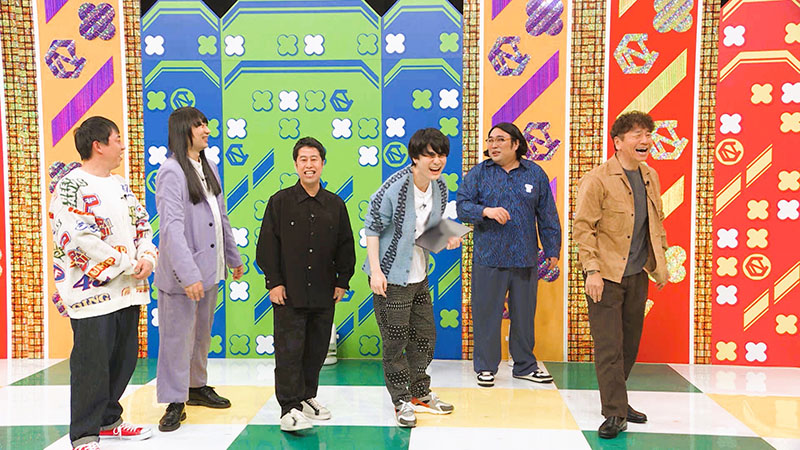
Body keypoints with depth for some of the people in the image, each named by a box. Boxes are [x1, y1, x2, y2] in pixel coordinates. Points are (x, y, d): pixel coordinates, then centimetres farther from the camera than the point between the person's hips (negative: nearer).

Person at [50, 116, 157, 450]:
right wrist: (128, 264, -16)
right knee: (92, 365, -2)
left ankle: (108, 420, 32)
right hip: (92, 293, -8)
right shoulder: (71, 186, -10)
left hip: (127, 289, 8)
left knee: (123, 360, 15)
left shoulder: (119, 184, 16)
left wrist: (147, 257, -4)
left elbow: (142, 224, 17)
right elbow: (79, 238, -20)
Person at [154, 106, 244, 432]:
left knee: (202, 332, 18)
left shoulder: (209, 168, 12)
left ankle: (197, 386, 33)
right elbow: (172, 226, -22)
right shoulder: (172, 172, -13)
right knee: (178, 336, 0)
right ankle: (175, 402, 10)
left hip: (209, 269, 8)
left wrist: (234, 258, 20)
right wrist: (189, 274, -28)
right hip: (183, 271, -8)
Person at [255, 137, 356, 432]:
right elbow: (267, 245, -1)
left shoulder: (335, 205, 7)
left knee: (317, 348, 11)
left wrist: (342, 282, 8)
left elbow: (345, 246, 13)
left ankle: (307, 397, 28)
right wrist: (274, 282, -5)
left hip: (323, 293, 3)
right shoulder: (280, 201, 0)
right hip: (289, 292, -3)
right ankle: (290, 409, 2)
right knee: (289, 349, -5)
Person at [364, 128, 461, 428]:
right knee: (396, 341, 2)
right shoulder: (394, 187, -20)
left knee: (425, 336, 16)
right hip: (390, 277, -7)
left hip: (420, 276, 7)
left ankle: (420, 394, 33)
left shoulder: (440, 187, 2)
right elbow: (372, 228, -14)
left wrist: (447, 238, -3)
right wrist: (375, 270, -18)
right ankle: (402, 401, 18)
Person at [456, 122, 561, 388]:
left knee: (524, 313, 11)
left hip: (525, 258, 2)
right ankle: (485, 367, 18)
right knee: (486, 313, 3)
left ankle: (525, 366, 27)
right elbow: (462, 206, -2)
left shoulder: (535, 174, 7)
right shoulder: (478, 173, 3)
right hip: (488, 257, -1)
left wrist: (552, 250, 7)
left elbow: (547, 216, 9)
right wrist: (485, 211, -21)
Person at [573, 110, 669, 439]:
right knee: (609, 345, -4)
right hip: (607, 275, -7)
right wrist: (592, 269, -18)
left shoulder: (650, 177, 11)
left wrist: (660, 262, 16)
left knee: (630, 342, 14)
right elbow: (583, 227, -13)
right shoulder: (597, 179, -11)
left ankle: (617, 401, 29)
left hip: (637, 275, 7)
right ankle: (615, 414, 4)